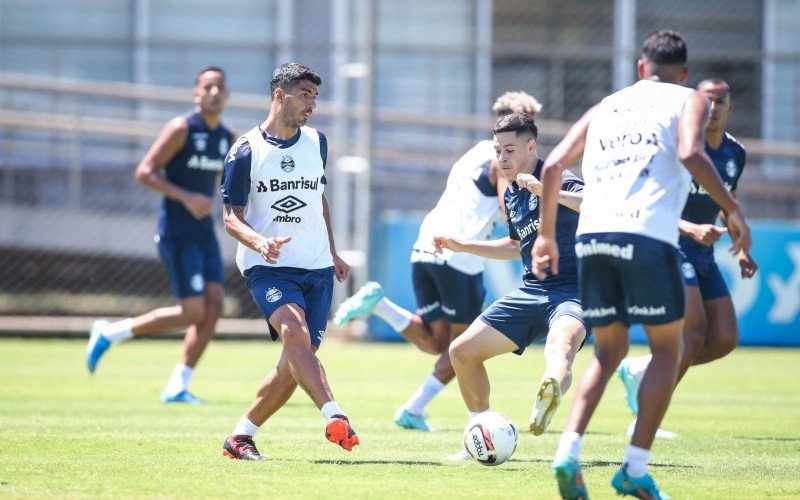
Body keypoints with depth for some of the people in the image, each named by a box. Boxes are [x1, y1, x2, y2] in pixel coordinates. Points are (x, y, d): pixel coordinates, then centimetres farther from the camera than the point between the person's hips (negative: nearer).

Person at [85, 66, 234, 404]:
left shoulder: (227, 138, 11)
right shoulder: (181, 129, -11)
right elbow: (144, 172, -13)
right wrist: (186, 198, -21)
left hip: (204, 233, 7)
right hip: (177, 233, -7)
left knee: (213, 308, -3)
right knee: (192, 311, -12)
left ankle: (177, 388, 5)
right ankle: (109, 334, 3)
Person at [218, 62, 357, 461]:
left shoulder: (317, 143, 12)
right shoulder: (245, 151, -4)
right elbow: (231, 217, -3)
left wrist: (332, 252, 27)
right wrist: (260, 242, -22)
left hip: (317, 269, 5)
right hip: (267, 268, -5)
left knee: (295, 365, -4)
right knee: (295, 333, -31)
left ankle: (241, 437, 11)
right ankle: (334, 416, -43)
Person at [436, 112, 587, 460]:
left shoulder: (559, 180, -10)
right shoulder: (511, 195, 14)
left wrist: (548, 191, -37)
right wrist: (462, 247, 27)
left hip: (571, 291, -8)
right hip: (530, 291, 8)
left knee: (561, 343, -41)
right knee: (462, 351, 6)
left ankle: (549, 397, -77)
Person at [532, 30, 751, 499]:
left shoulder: (605, 107, 25)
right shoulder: (689, 100, 12)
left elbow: (554, 165, 15)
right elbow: (691, 153, -9)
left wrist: (547, 233, 23)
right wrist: (733, 210, -4)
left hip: (593, 236, 4)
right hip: (648, 236, -4)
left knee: (609, 352, 17)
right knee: (667, 350, 11)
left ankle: (569, 450, -4)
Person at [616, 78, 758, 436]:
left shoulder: (736, 154, 9)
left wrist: (740, 249, 12)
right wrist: (692, 229, -29)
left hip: (704, 256, 7)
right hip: (671, 247, -7)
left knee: (725, 339, -2)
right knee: (694, 330, -21)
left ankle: (638, 370, 13)